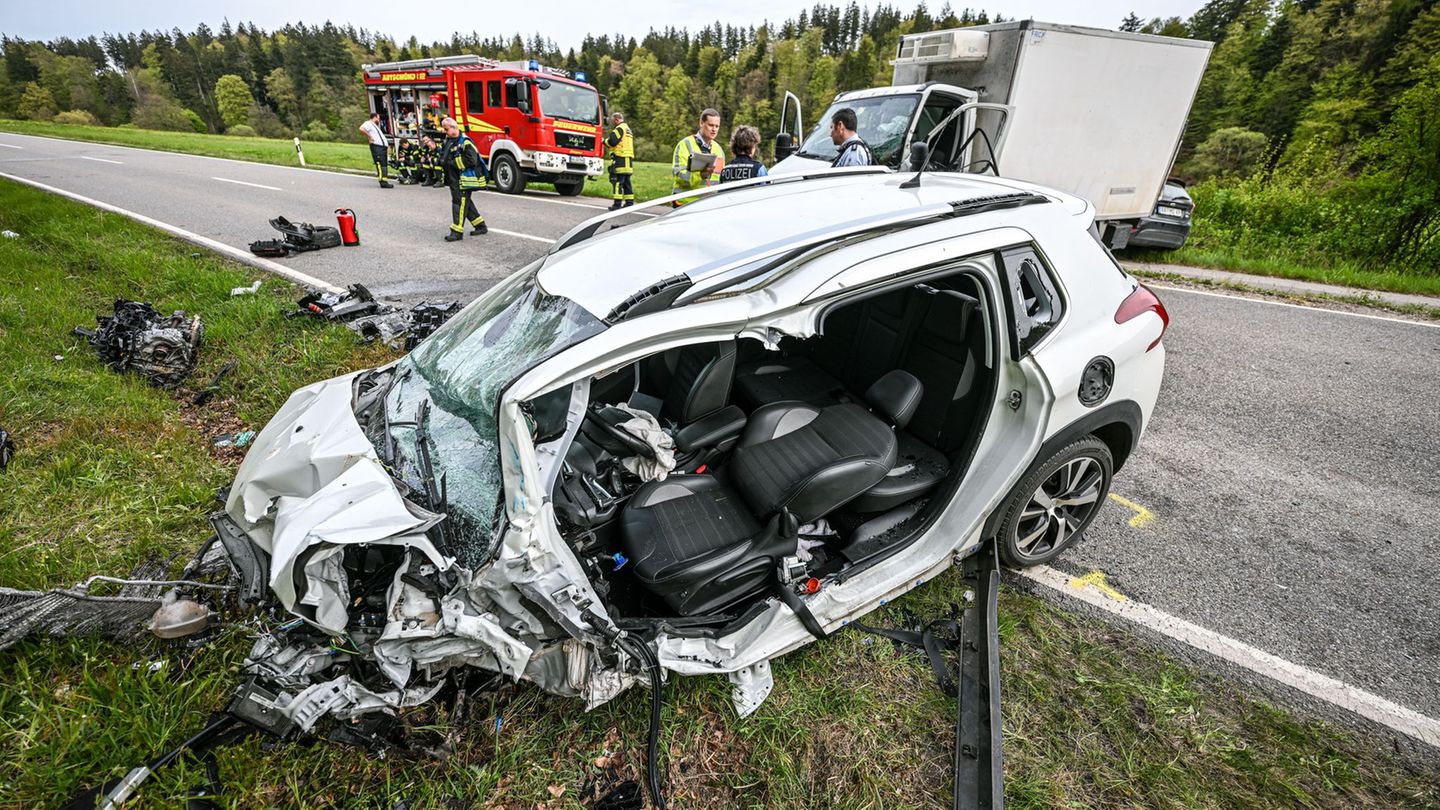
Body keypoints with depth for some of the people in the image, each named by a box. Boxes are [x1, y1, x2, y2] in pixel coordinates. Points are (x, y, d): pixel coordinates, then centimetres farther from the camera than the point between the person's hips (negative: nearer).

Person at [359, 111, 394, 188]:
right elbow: (361, 129, -20)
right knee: (380, 164, -14)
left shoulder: (376, 126, 29)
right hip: (376, 147, -9)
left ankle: (384, 181, 5)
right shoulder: (369, 123, -1)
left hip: (383, 147, 9)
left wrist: (387, 146, 22)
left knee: (384, 165, 5)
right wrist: (370, 137, -17)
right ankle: (382, 182, -19)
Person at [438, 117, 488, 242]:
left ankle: (457, 232, -6)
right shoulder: (448, 141, 15)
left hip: (465, 179, -9)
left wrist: (453, 163, -16)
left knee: (460, 203, -9)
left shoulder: (465, 142, -13)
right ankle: (481, 226, 24)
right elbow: (443, 159, 25)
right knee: (465, 203, 14)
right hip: (454, 179, 10)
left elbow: (471, 161, -22)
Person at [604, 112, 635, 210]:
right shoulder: (628, 129, 24)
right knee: (627, 182, 11)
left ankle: (617, 203, -13)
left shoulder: (620, 128, -6)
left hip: (620, 159, -9)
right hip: (628, 160, 9)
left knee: (617, 181, -10)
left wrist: (605, 141, 4)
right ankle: (629, 202, 12)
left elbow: (612, 142, -16)